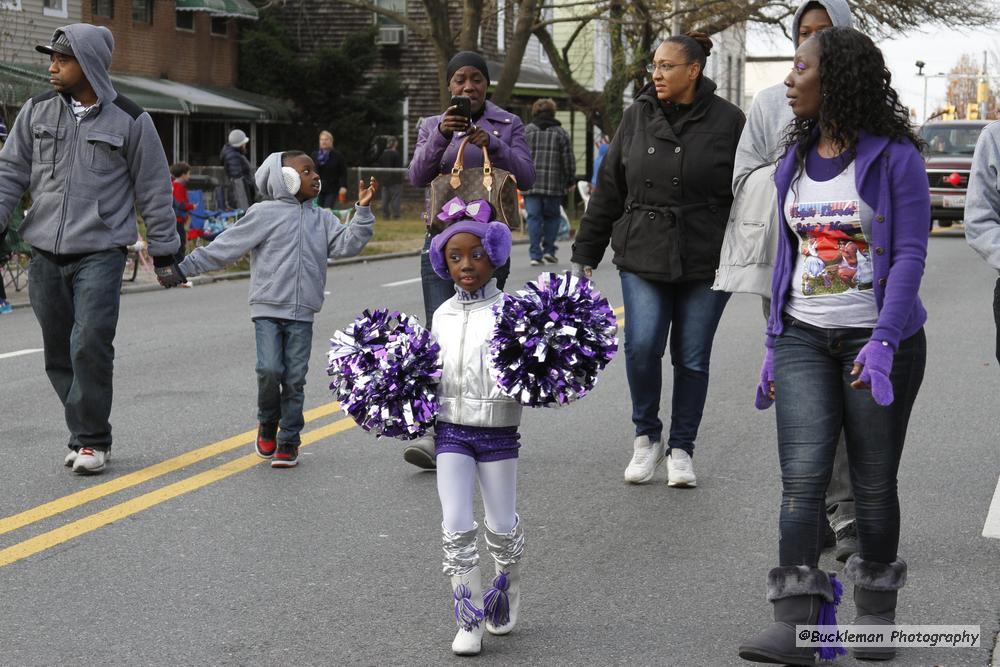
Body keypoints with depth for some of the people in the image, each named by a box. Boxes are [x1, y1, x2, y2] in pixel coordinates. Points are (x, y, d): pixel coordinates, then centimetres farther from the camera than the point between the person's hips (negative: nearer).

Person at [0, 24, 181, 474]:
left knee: (90, 345, -15)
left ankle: (92, 441, -2)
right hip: (46, 255, 4)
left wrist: (164, 252, 4)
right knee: (58, 354, 7)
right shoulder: (37, 112, 8)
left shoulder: (129, 120, -1)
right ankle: (85, 433, 20)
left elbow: (154, 190, 4)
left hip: (101, 253, -4)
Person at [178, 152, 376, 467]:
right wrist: (185, 266, -1)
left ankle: (289, 441, 12)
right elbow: (225, 246, 1)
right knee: (269, 370, -15)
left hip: (301, 315, 3)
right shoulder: (264, 213, 0)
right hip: (268, 310, -3)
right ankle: (267, 424, 13)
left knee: (294, 378, 0)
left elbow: (347, 244, 3)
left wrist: (362, 211, -7)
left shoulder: (322, 220, 13)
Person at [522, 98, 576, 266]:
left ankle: (535, 254, -4)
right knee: (552, 216, 14)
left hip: (530, 184, 1)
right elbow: (568, 160, 2)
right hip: (554, 185, -1)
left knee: (534, 217, 2)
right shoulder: (561, 133, 4)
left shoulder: (525, 131, 5)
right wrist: (570, 181, 12)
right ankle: (548, 250, 8)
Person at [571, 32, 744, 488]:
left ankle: (681, 449, 22)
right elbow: (608, 190, 9)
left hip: (704, 261, -1)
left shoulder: (727, 121, -3)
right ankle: (646, 436, 11)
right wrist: (585, 254, 9)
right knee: (641, 346, -12)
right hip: (642, 257, 1)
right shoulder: (637, 117, 5)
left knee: (692, 359, 5)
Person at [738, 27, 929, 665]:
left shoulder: (894, 156, -7)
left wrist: (883, 342, -21)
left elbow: (910, 254, -11)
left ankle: (875, 614, 22)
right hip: (804, 340, 4)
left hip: (879, 338, -4)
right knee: (802, 475, -9)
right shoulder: (796, 158, 10)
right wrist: (774, 343, 11)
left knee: (874, 481, 6)